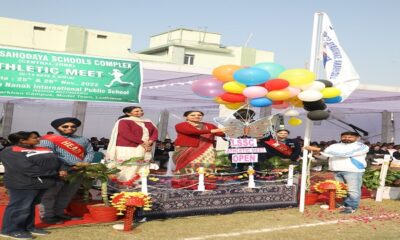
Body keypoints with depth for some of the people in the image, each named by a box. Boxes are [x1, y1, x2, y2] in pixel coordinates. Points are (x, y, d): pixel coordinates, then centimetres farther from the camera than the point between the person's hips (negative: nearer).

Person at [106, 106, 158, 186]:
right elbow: (126, 134, -14)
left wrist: (150, 142, -9)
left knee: (141, 171, 0)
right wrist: (142, 143, -16)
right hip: (127, 150, -6)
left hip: (144, 151, 6)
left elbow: (155, 132, 11)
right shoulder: (124, 121, -3)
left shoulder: (148, 122, 18)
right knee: (127, 170, -10)